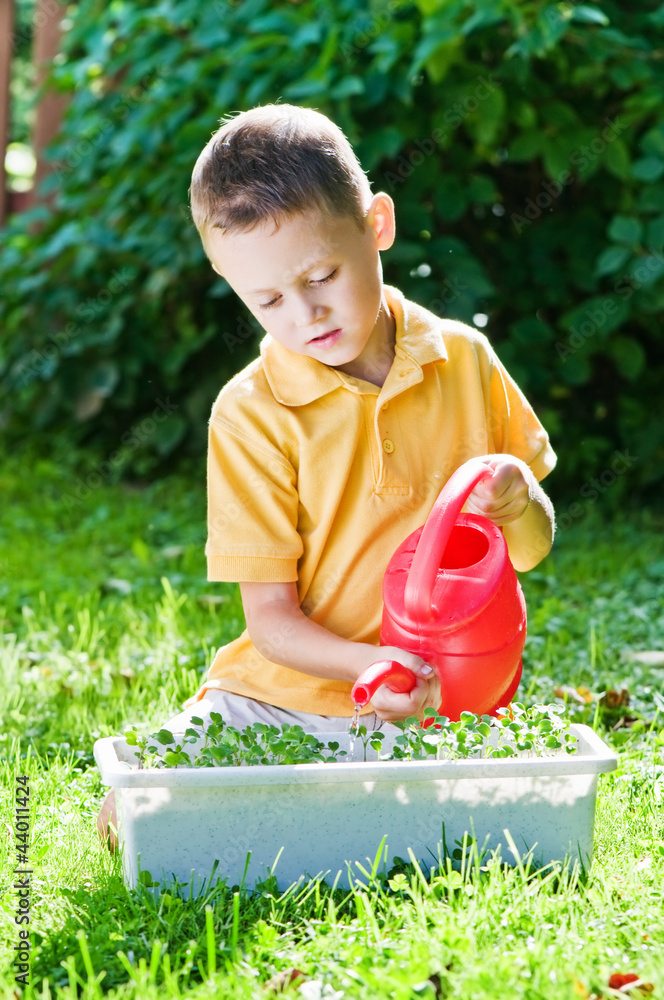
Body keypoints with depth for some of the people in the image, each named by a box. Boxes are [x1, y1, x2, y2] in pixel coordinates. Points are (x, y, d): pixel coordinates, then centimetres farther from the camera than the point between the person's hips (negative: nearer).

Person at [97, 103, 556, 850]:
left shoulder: (465, 361, 2)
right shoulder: (251, 412, -6)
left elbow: (531, 550, 12)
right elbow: (271, 618, -8)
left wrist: (518, 500, -13)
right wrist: (368, 666, -27)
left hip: (439, 707, 1)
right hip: (282, 696, 0)